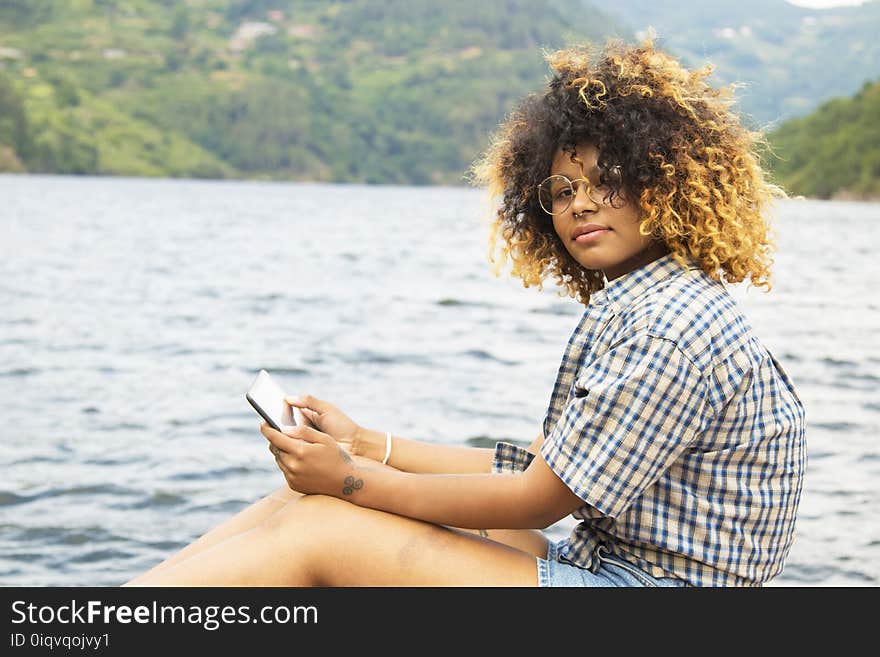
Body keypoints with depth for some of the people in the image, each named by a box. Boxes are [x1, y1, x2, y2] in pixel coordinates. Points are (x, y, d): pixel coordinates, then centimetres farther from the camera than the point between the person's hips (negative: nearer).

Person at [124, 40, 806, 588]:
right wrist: (368, 445, 9)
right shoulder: (635, 307, 13)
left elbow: (537, 501, -18)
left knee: (320, 530, -13)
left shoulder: (670, 329, -20)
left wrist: (354, 479, -12)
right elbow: (539, 468, 12)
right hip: (598, 563, 9)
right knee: (308, 497, 1)